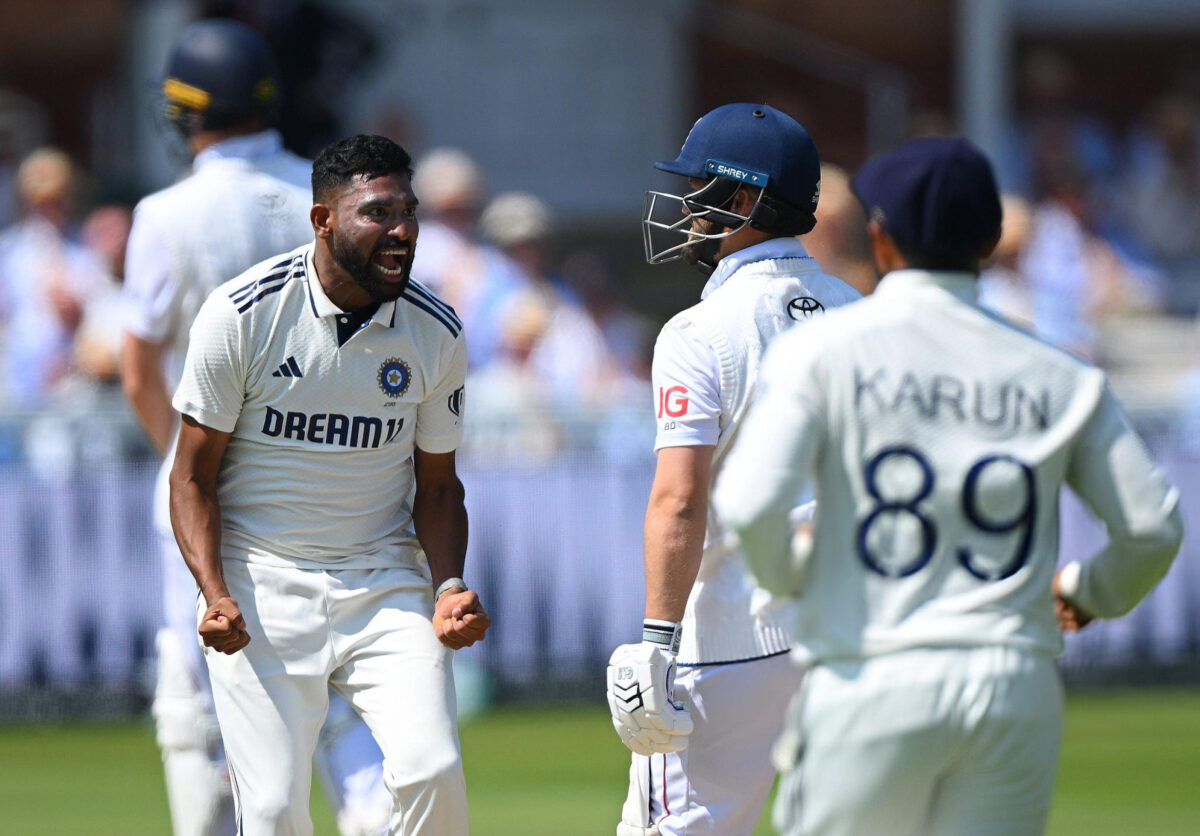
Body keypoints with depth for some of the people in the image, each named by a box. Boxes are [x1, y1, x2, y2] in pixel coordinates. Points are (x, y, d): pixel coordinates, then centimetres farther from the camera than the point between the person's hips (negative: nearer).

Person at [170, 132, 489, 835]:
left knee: (434, 772, -18)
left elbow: (438, 485, 10)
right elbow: (194, 478, -3)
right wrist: (215, 593, -19)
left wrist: (450, 589, -8)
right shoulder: (242, 315, -10)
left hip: (386, 586, 2)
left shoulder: (437, 333, -1)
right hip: (261, 591, -2)